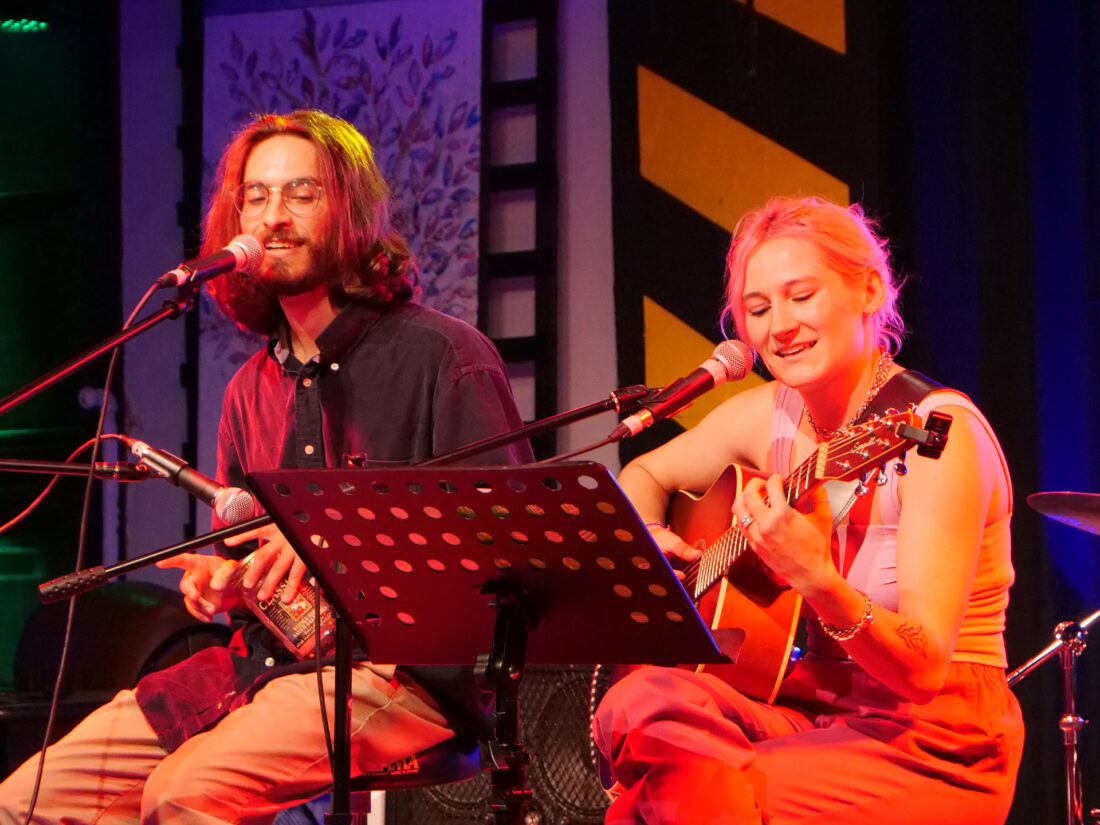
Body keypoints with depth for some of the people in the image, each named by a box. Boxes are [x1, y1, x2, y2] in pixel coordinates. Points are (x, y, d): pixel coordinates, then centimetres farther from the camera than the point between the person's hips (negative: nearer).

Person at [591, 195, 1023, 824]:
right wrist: (646, 540, -1)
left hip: (938, 738, -5)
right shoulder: (769, 415, 3)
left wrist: (818, 583, -40)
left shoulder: (940, 430, -16)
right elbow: (644, 476, 22)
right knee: (640, 705, -24)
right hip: (816, 705, 5)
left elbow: (924, 667, -22)